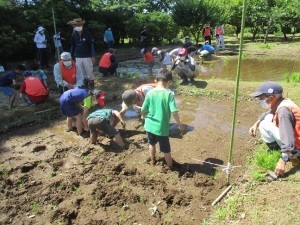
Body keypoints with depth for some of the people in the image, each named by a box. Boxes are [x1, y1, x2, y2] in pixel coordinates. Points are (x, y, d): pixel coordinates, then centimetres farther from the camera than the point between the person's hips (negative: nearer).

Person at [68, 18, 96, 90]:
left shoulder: (87, 34, -7)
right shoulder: (73, 35, 2)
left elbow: (92, 45, -4)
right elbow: (72, 46, 11)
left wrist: (93, 56, -9)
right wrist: (70, 56, 11)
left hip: (87, 57, -3)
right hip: (78, 57, 3)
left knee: (89, 72, 0)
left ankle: (91, 87, 12)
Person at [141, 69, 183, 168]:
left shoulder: (150, 92, -7)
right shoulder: (169, 94, -16)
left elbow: (143, 110, -1)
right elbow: (174, 112, -21)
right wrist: (179, 125, -9)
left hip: (150, 125, 4)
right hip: (162, 127, -3)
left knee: (152, 143, 29)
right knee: (166, 149, 15)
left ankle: (152, 161, 49)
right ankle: (170, 167, 34)